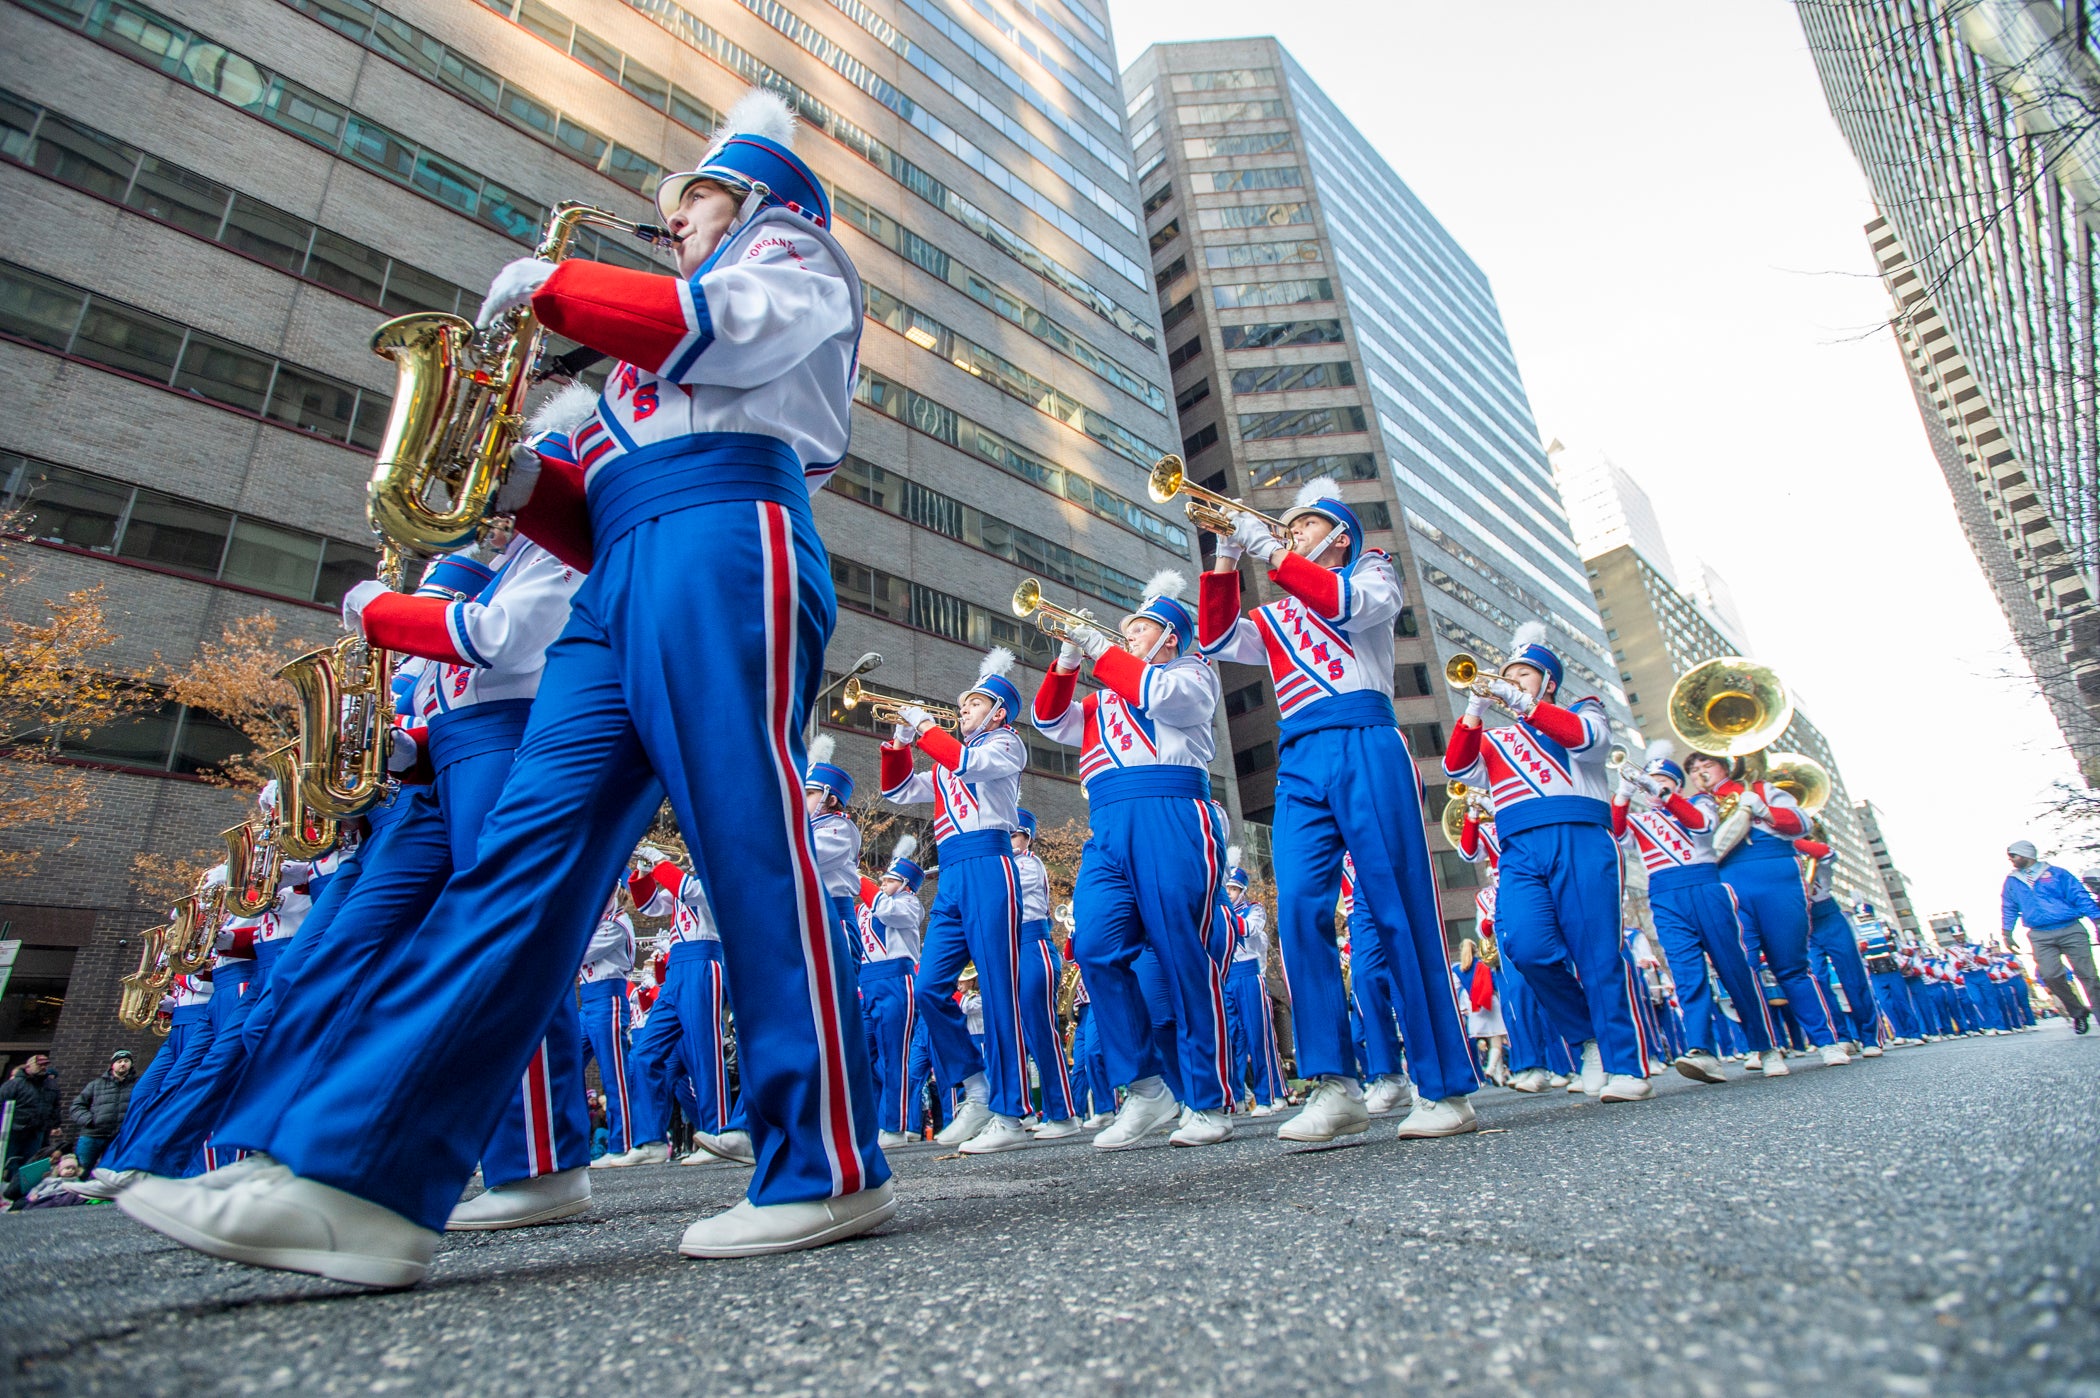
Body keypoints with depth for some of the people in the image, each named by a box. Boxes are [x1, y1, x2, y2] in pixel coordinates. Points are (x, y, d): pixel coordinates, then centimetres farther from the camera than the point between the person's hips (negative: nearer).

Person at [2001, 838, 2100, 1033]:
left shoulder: (2056, 874, 4)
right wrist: (2007, 933, 16)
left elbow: (2080, 896, 0)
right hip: (2040, 937, 2)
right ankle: (2077, 1012, 7)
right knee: (2050, 975, -12)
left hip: (2071, 930, -2)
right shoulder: (2012, 881, 14)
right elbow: (2009, 909, 22)